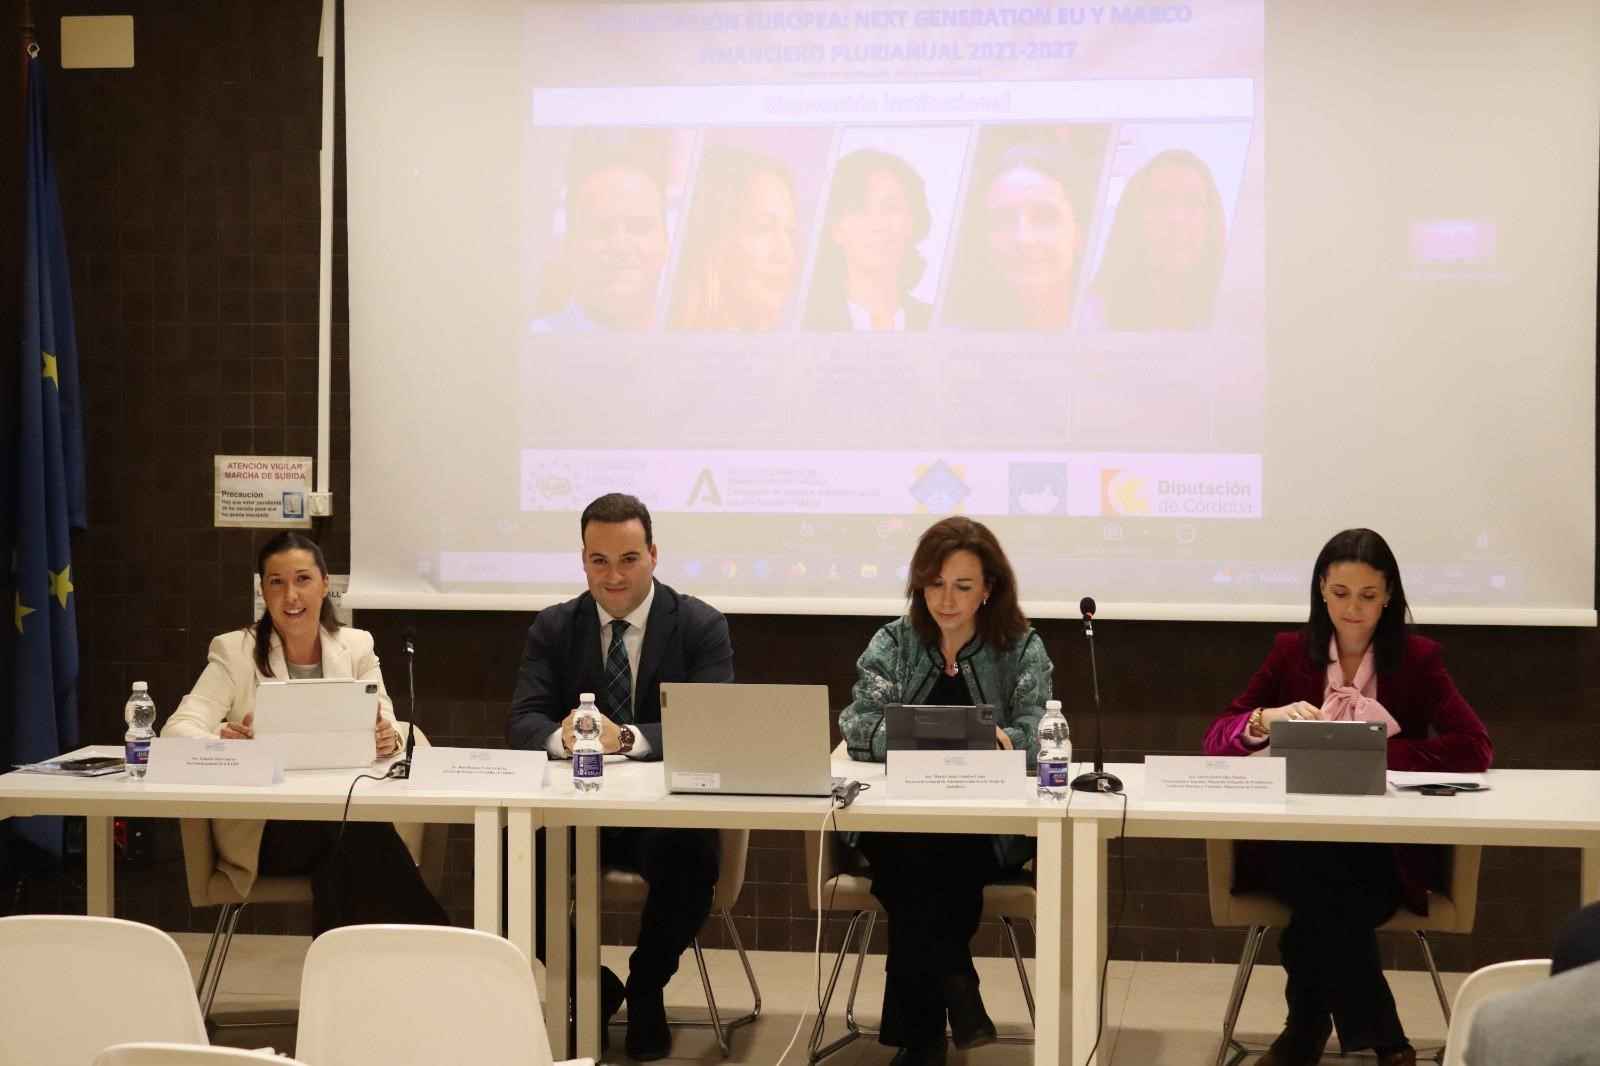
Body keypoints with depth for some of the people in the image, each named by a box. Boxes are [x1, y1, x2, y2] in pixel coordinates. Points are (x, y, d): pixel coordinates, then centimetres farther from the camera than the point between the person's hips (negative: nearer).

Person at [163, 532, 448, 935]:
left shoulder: (356, 646, 12)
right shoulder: (234, 651, 4)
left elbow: (381, 727, 2)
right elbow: (179, 727, -8)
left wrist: (386, 738, -24)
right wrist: (221, 743, -32)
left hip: (345, 811, 2)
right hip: (263, 827, -2)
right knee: (357, 830, -34)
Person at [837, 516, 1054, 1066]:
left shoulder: (1023, 649, 7)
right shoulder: (892, 643, 10)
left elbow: (1037, 733, -7)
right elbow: (858, 726, -4)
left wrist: (1005, 742, -31)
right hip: (896, 821, 1)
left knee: (925, 860, -33)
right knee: (915, 855, -35)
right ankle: (954, 985, -20)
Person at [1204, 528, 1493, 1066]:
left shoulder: (1418, 658, 4)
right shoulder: (1291, 652, 8)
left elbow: (1475, 748, -10)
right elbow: (1216, 739, 2)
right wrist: (1269, 719, -20)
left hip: (1389, 846, -1)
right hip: (1296, 839, 1)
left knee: (1324, 903, -33)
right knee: (1327, 899, -33)